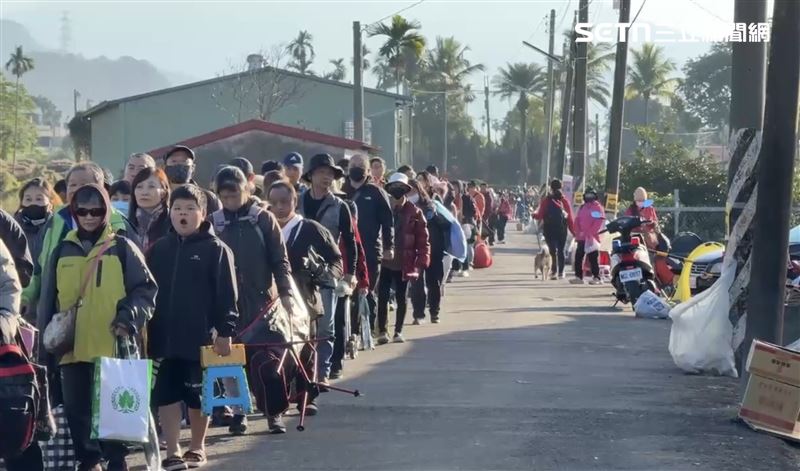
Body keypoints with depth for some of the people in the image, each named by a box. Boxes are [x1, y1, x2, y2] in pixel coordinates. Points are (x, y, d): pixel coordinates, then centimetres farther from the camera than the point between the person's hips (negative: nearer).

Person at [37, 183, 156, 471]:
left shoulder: (122, 248, 2)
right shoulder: (62, 251, 12)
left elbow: (146, 289, 2)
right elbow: (48, 300, 16)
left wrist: (131, 315, -15)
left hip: (113, 347, -3)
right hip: (71, 348, 3)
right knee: (76, 409, 7)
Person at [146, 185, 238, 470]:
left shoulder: (215, 249, -5)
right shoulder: (159, 249, 7)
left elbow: (227, 294, -7)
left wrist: (224, 332, -12)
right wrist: (144, 329, 8)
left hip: (200, 337, -3)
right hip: (164, 337, 3)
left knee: (197, 395, 9)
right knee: (166, 394, -1)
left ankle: (197, 448, 25)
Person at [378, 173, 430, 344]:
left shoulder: (414, 212, -1)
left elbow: (423, 239, -1)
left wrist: (421, 262, -7)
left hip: (404, 264, 0)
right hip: (385, 262, 0)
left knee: (401, 297, 8)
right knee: (383, 296, -2)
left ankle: (398, 331, 18)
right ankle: (382, 331, 7)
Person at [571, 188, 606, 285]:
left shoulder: (597, 207, -3)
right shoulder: (582, 207, 18)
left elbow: (599, 222, -12)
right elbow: (577, 221, 16)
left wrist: (590, 234, -17)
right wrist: (578, 233, 1)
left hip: (592, 238, -7)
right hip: (581, 238, 7)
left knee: (593, 259, -6)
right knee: (578, 257, 3)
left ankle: (597, 278, -4)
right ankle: (578, 277, 7)